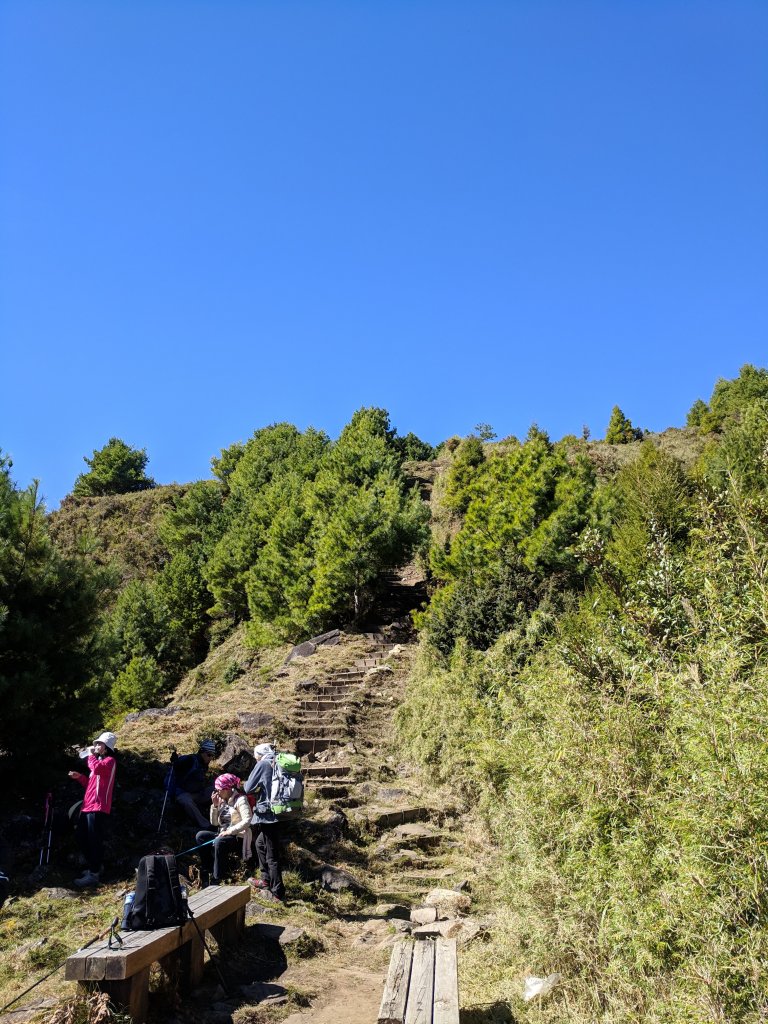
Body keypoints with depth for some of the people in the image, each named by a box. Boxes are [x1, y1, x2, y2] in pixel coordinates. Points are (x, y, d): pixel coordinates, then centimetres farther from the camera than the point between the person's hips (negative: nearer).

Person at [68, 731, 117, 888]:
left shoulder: (110, 761, -6)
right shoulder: (99, 761, 24)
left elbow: (96, 768, -29)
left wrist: (90, 755, -11)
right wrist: (79, 777, 12)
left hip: (98, 808, -10)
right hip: (88, 806, 10)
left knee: (94, 841, -8)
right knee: (82, 839, 15)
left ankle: (94, 874, -3)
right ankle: (96, 866, 28)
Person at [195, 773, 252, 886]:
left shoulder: (240, 799, -10)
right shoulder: (221, 800, 12)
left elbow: (247, 820, -21)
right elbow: (214, 823, 13)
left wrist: (229, 831, -24)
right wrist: (215, 805, 0)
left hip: (238, 836, -8)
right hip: (222, 834, 8)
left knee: (218, 842, -35)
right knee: (200, 835, -13)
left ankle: (216, 879, -26)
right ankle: (207, 872, -11)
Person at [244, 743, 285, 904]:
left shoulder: (263, 764, -6)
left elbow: (248, 788, -3)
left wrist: (257, 788, 16)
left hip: (269, 813, -8)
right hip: (283, 813, 8)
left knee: (272, 855, -1)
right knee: (260, 843, 26)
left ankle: (277, 893, 4)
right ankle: (266, 880, 34)